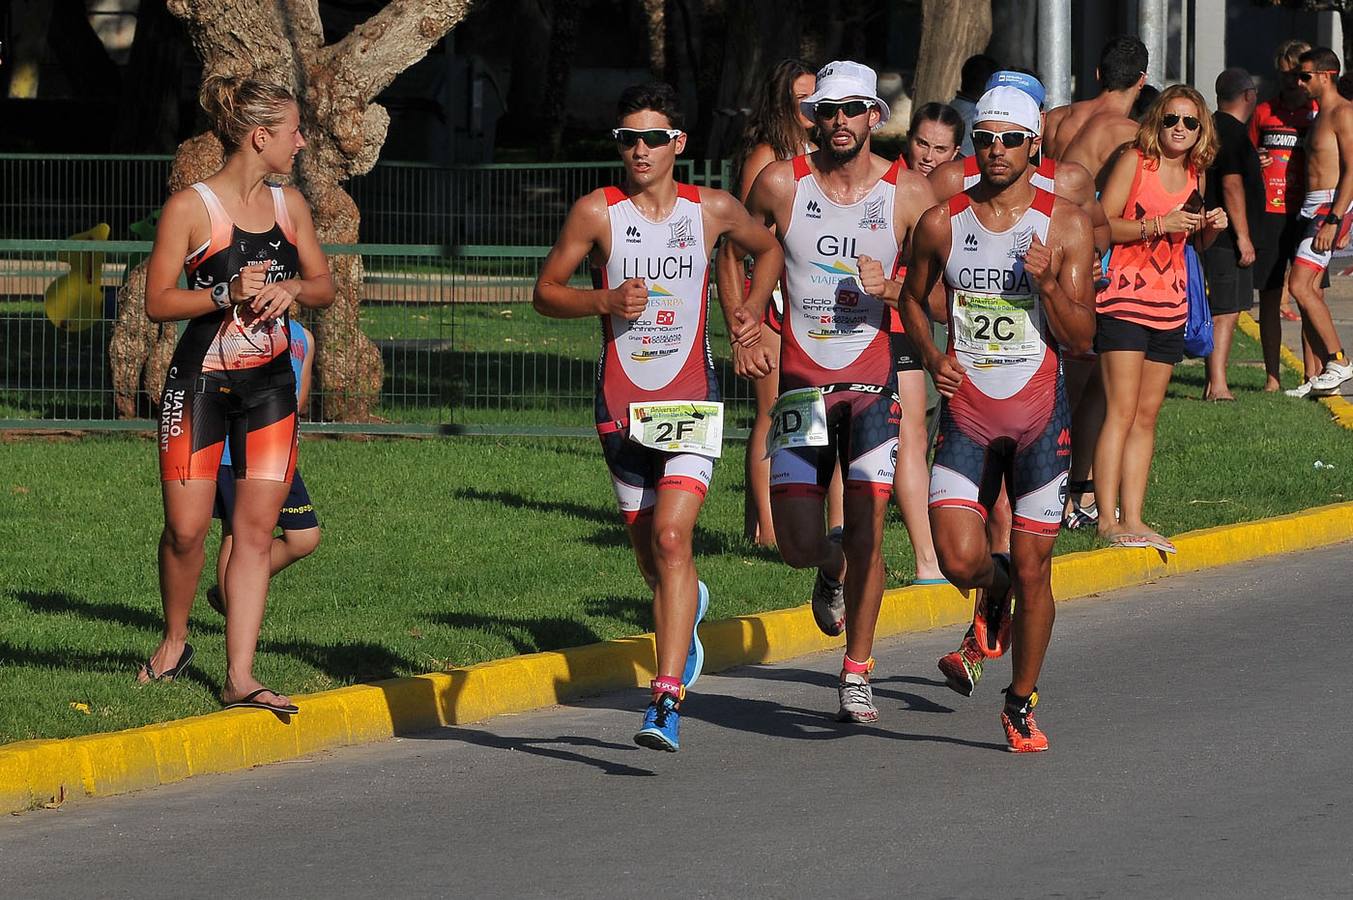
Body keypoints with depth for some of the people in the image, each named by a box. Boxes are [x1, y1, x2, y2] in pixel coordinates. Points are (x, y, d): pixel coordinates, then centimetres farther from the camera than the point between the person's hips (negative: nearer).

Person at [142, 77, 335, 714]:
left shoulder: (289, 205, 9)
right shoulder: (190, 207, -7)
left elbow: (324, 287, 16)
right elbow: (157, 302, -8)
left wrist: (292, 289, -7)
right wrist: (228, 295, -22)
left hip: (270, 386, 4)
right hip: (200, 383, -4)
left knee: (256, 529, -3)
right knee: (186, 527, -6)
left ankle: (240, 677, -3)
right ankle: (175, 641, 21)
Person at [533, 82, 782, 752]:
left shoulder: (712, 210, 1)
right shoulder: (597, 212, -3)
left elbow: (769, 250, 21)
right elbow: (546, 291, 2)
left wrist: (753, 311, 5)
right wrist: (604, 302, -15)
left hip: (691, 400, -2)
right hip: (622, 402, 2)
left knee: (672, 539, -18)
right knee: (648, 552, 13)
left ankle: (667, 702, -23)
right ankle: (686, 604, 51)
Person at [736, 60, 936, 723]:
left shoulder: (909, 194, -4)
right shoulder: (781, 184, -3)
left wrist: (890, 287, -16)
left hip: (874, 382, -1)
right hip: (800, 382, 1)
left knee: (866, 536, -6)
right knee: (799, 548, -4)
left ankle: (857, 671, 12)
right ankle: (832, 568, 34)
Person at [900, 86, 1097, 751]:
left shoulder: (1066, 226, -3)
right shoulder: (942, 223, 1)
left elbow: (1081, 338, -4)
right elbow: (912, 296, 19)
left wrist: (1047, 284, -21)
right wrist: (931, 357, 1)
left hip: (1039, 412, -1)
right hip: (966, 406, 1)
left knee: (1033, 567, 0)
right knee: (960, 559, -13)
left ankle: (1021, 704, 18)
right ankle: (995, 597, 25)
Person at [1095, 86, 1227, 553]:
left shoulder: (1196, 175, 11)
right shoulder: (1134, 162, -6)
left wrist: (1212, 226, 3)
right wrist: (1157, 225, -20)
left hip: (1170, 304, 6)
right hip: (1124, 300, -6)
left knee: (1146, 416, 6)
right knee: (1122, 410, -11)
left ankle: (1133, 519, 7)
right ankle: (1107, 519, -12)